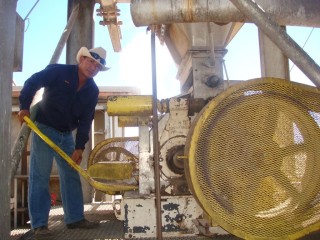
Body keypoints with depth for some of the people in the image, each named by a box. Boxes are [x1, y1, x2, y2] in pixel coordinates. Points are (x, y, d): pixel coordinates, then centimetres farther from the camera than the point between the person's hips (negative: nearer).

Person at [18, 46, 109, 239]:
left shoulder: (93, 91, -1)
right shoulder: (58, 71, -12)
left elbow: (85, 121, -3)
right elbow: (32, 83, -8)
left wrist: (79, 147, -9)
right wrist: (24, 107, -19)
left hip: (66, 134, 6)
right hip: (44, 128, -5)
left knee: (71, 176, 6)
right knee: (40, 177, -5)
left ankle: (75, 218, 15)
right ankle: (39, 224, 1)